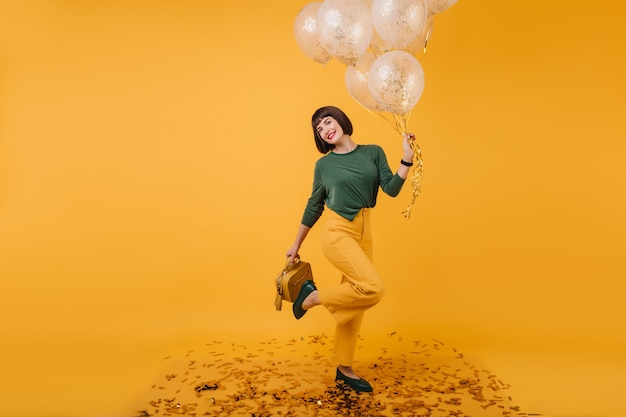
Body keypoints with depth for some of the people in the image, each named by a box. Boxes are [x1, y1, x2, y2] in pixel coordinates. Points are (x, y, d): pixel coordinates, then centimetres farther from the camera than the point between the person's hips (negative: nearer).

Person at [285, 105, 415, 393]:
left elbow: (391, 189, -3)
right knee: (373, 288, -23)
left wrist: (407, 160, -16)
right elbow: (314, 206, 9)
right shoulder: (324, 164, 2)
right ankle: (313, 297, -3)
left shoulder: (373, 152, 6)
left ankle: (344, 369, 21)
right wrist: (296, 245, 13)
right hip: (337, 232, -4)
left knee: (354, 302, 8)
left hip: (364, 235, 4)